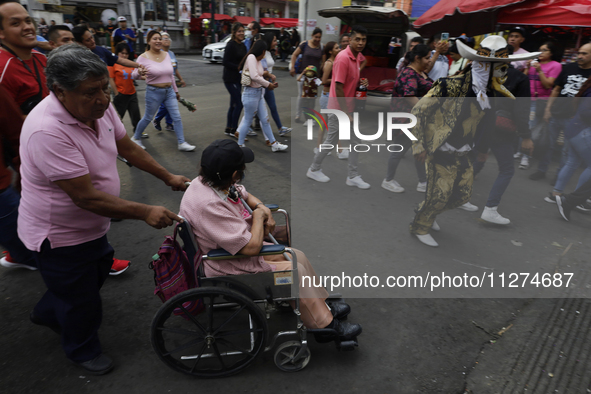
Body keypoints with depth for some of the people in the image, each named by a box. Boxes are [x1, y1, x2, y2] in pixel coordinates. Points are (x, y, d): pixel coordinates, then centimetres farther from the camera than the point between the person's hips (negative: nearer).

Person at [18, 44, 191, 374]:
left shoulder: (100, 107, -10)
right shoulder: (48, 130, -35)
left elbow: (128, 148, 4)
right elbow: (86, 197, -34)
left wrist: (169, 177, 4)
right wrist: (146, 213, -32)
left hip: (91, 225, 8)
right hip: (60, 236, -8)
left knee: (97, 273, 31)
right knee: (82, 301, 14)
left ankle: (48, 313, 59)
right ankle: (84, 352, 45)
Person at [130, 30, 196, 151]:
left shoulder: (166, 54, 6)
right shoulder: (144, 57, -9)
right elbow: (134, 75, -10)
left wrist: (176, 90, 18)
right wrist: (139, 72, -34)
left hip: (169, 91, 5)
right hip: (153, 92, -5)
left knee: (177, 117, 0)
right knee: (147, 118, 7)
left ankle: (182, 143, 7)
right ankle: (136, 138, 29)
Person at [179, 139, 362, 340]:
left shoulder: (210, 181, -7)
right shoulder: (209, 205, -35)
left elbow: (245, 194, 15)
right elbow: (251, 247, -31)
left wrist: (263, 209, -5)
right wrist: (259, 215, -15)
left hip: (237, 247, 9)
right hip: (225, 269, -9)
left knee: (298, 256, 6)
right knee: (295, 271, -9)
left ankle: (323, 307, 21)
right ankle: (325, 324, 9)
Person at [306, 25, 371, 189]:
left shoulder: (357, 57, 8)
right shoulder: (343, 58, -20)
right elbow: (338, 87, -22)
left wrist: (360, 82, 1)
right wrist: (345, 113, -22)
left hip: (349, 108, 9)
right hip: (338, 109, -8)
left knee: (355, 141, 9)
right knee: (331, 141, 3)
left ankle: (352, 176, 18)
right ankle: (314, 170, 22)